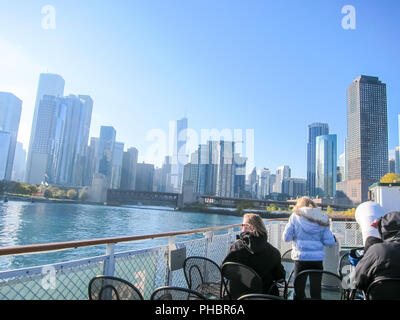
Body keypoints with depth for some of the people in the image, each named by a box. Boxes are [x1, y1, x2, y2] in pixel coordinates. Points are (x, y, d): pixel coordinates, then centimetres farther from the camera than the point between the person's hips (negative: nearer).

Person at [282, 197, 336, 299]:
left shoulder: (295, 216, -1)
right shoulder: (322, 219, 4)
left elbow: (286, 237, -4)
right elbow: (330, 242, 0)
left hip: (301, 257, -2)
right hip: (317, 258, 2)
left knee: (299, 292, 8)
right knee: (316, 292, 12)